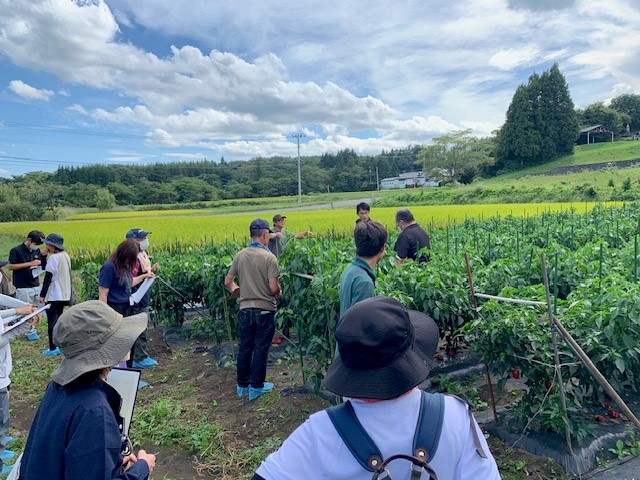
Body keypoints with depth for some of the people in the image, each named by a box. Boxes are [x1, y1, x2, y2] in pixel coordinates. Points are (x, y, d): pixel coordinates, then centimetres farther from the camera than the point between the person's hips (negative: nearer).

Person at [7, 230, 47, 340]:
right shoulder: (16, 251, -8)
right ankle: (30, 332, 15)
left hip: (36, 285, 5)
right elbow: (11, 266, -14)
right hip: (23, 287, -5)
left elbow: (43, 267, 12)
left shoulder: (37, 251, 7)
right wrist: (30, 263, -19)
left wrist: (44, 256, -7)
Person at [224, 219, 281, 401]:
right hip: (264, 311, -4)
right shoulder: (269, 257, -15)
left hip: (245, 309, 5)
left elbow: (228, 282, 5)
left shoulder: (240, 255, 0)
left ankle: (242, 385, 29)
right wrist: (278, 293, 2)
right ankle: (256, 387, 19)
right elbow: (273, 287, -20)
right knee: (260, 350, 8)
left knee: (244, 348, 17)